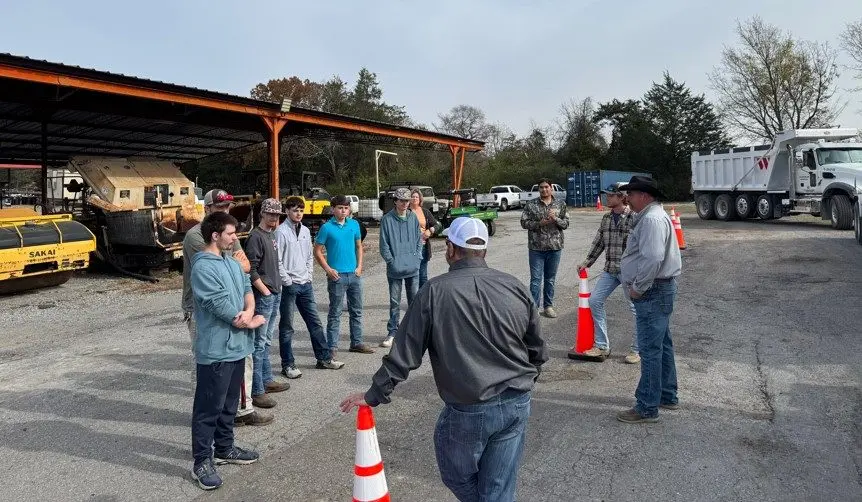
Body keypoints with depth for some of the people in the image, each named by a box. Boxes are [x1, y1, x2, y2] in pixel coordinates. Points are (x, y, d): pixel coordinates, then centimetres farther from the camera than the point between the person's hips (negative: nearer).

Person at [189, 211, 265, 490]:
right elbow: (222, 306, -21)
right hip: (215, 350, -9)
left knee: (229, 403, 20)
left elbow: (247, 289, 8)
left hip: (236, 346, 9)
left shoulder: (232, 261, 10)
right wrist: (251, 321, -6)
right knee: (209, 407, 2)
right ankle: (202, 461, 13)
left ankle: (224, 448, 35)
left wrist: (248, 311, -14)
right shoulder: (203, 267, -18)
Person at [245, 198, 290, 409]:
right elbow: (251, 270, -18)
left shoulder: (272, 234, 14)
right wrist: (265, 291, -14)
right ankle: (257, 391, -1)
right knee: (259, 343, -5)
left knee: (266, 341, 17)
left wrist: (277, 288, 14)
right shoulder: (256, 236, -13)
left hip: (275, 294, 9)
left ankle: (267, 380, 28)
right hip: (263, 296, -9)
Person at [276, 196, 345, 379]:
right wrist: (288, 281, -13)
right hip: (289, 286, -6)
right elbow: (277, 260, -13)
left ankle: (324, 358, 21)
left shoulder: (305, 230, 11)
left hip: (305, 284, 7)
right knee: (287, 327, 4)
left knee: (315, 322, 11)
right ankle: (288, 364, 13)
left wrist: (308, 275, 6)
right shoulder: (281, 231, -10)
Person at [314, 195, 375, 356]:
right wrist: (328, 270, -12)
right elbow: (317, 252, -4)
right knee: (335, 313, 1)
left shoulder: (354, 224, 6)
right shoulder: (327, 227, -7)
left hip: (354, 275, 5)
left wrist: (359, 266, 3)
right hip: (337, 276, -5)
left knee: (356, 311, 13)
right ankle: (332, 347, 9)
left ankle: (356, 342, 26)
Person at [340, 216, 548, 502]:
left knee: (458, 477, 22)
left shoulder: (436, 291, -12)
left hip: (469, 411, -4)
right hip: (517, 404, 5)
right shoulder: (515, 287, -1)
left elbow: (405, 353, -8)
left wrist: (374, 395, 5)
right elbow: (537, 350, 9)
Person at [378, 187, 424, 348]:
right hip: (395, 269, -3)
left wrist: (417, 257, 1)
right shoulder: (387, 219, -5)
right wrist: (391, 261, -9)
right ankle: (392, 332, 14)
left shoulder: (413, 218, 5)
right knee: (394, 302, 4)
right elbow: (384, 244, -4)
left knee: (414, 300, 10)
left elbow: (419, 239, 11)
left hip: (413, 268, 3)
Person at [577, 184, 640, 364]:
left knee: (636, 310, 3)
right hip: (609, 270, 7)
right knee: (594, 301, 4)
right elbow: (599, 243, 16)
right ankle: (602, 346, 16)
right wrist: (587, 262, 12)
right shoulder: (606, 218, 9)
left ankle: (637, 350, 20)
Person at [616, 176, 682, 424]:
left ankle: (647, 408, 3)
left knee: (650, 349, -5)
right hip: (659, 290, 11)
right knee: (662, 345, 19)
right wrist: (639, 285, 17)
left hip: (653, 292, -11)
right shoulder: (650, 216, 16)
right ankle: (668, 396, 32)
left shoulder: (652, 219, -19)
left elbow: (652, 258, -30)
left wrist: (638, 287, -20)